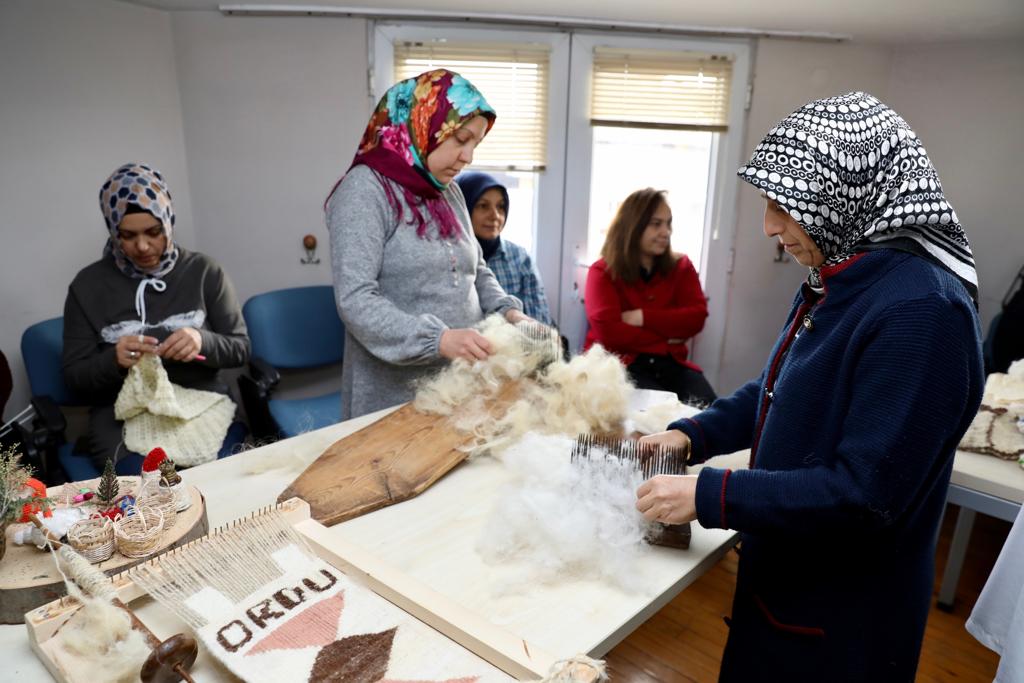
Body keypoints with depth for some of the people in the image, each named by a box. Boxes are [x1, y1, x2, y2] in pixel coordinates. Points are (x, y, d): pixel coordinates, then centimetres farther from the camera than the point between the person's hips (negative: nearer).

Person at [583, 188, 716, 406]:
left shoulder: (681, 266, 12)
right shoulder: (603, 272, 0)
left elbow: (696, 317, -1)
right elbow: (608, 332, -13)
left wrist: (643, 317, -12)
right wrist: (667, 335, -7)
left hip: (669, 362, 4)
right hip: (619, 364, -3)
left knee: (706, 405, -24)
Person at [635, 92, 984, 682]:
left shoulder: (922, 310, -28)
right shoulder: (838, 283, 1)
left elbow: (866, 495, -29)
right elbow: (778, 392, 11)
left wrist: (710, 495, -26)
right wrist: (694, 435, -3)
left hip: (845, 613, -8)